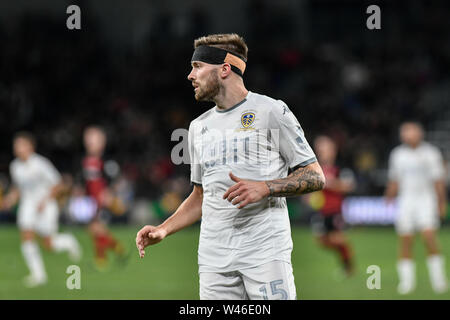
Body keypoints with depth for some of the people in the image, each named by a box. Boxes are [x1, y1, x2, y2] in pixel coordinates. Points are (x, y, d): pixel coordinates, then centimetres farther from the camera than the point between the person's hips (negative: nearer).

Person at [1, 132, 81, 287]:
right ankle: (38, 274, -11)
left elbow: (58, 185, -10)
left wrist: (45, 200, -21)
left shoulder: (41, 163, -15)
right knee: (26, 237, -17)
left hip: (46, 206, -4)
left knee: (49, 245, -1)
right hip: (27, 205, 4)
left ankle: (68, 242, 32)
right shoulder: (15, 166, 1)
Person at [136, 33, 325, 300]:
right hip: (214, 255, 5)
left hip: (266, 250, -5)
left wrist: (263, 188, -17)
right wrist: (163, 230, 10)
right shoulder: (199, 126, 19)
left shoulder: (272, 111, 0)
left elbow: (316, 177, -2)